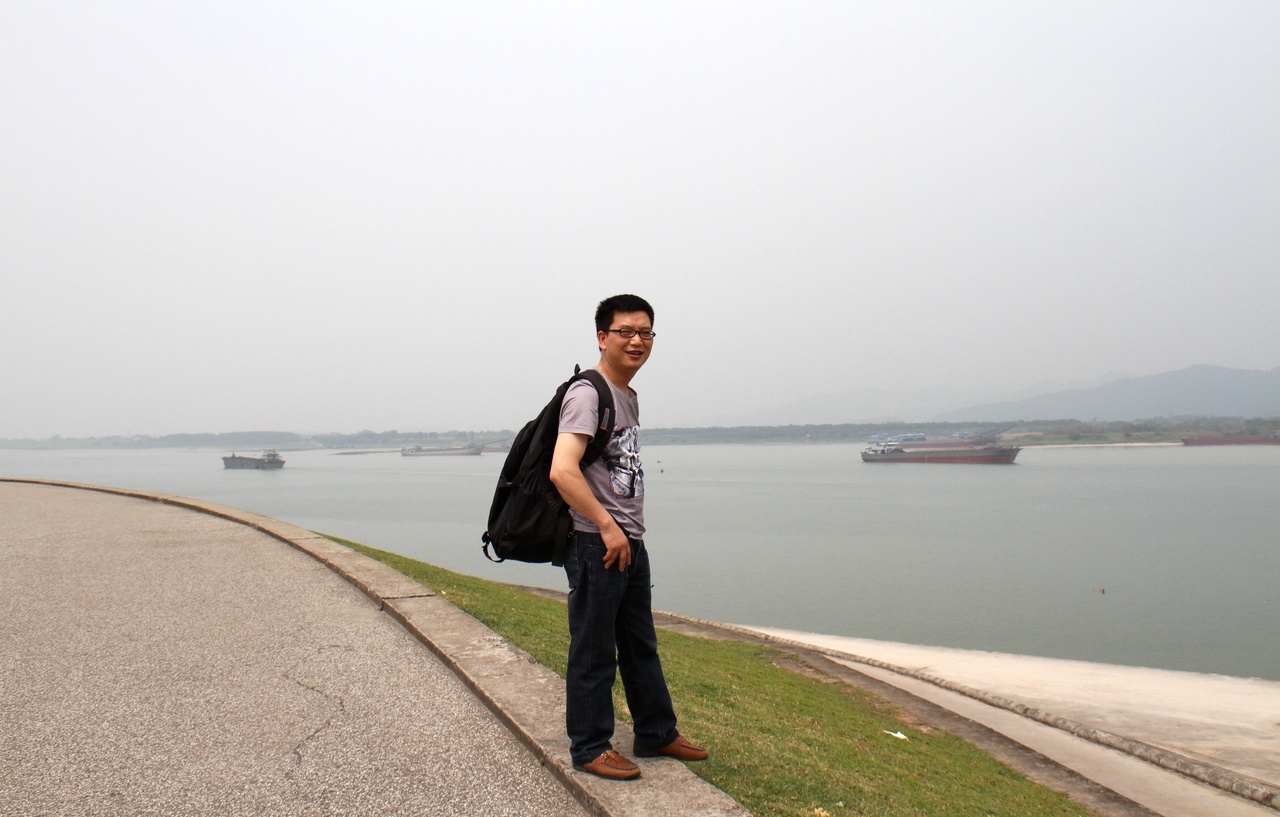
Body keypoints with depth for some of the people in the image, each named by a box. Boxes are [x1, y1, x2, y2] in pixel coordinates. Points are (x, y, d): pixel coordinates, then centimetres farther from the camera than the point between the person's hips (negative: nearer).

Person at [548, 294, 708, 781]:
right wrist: (608, 527, -21)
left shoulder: (629, 397, 15)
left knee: (641, 646, 19)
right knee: (594, 652, 2)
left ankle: (657, 734, 33)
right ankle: (590, 748, 16)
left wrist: (630, 531, 16)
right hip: (596, 544, -9)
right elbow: (562, 471, -26)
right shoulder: (588, 394, -14)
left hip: (629, 542, 10)